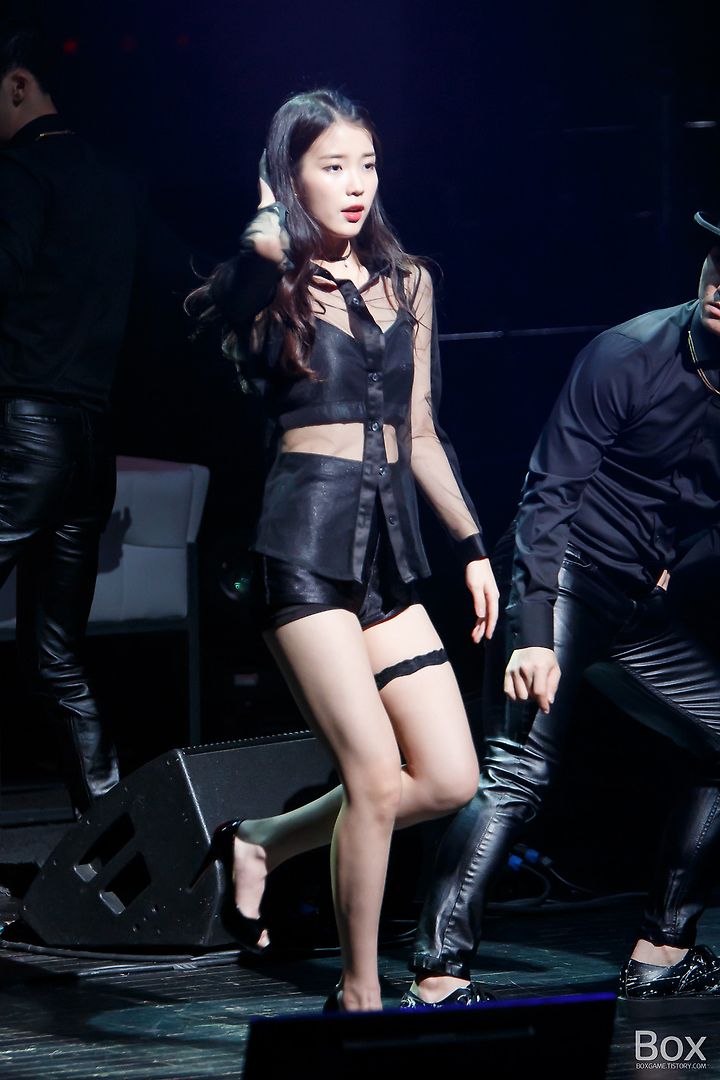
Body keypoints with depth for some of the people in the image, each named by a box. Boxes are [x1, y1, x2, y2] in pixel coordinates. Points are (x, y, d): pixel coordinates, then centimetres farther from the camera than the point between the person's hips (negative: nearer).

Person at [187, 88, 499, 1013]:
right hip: (303, 537, -6)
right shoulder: (275, 273, 0)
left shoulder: (406, 283, 15)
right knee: (377, 776, -14)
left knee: (450, 780, -3)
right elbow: (269, 245, -26)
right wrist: (276, 209, -5)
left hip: (386, 540, 6)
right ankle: (359, 994, 1)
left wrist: (473, 546, 19)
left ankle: (267, 842, 19)